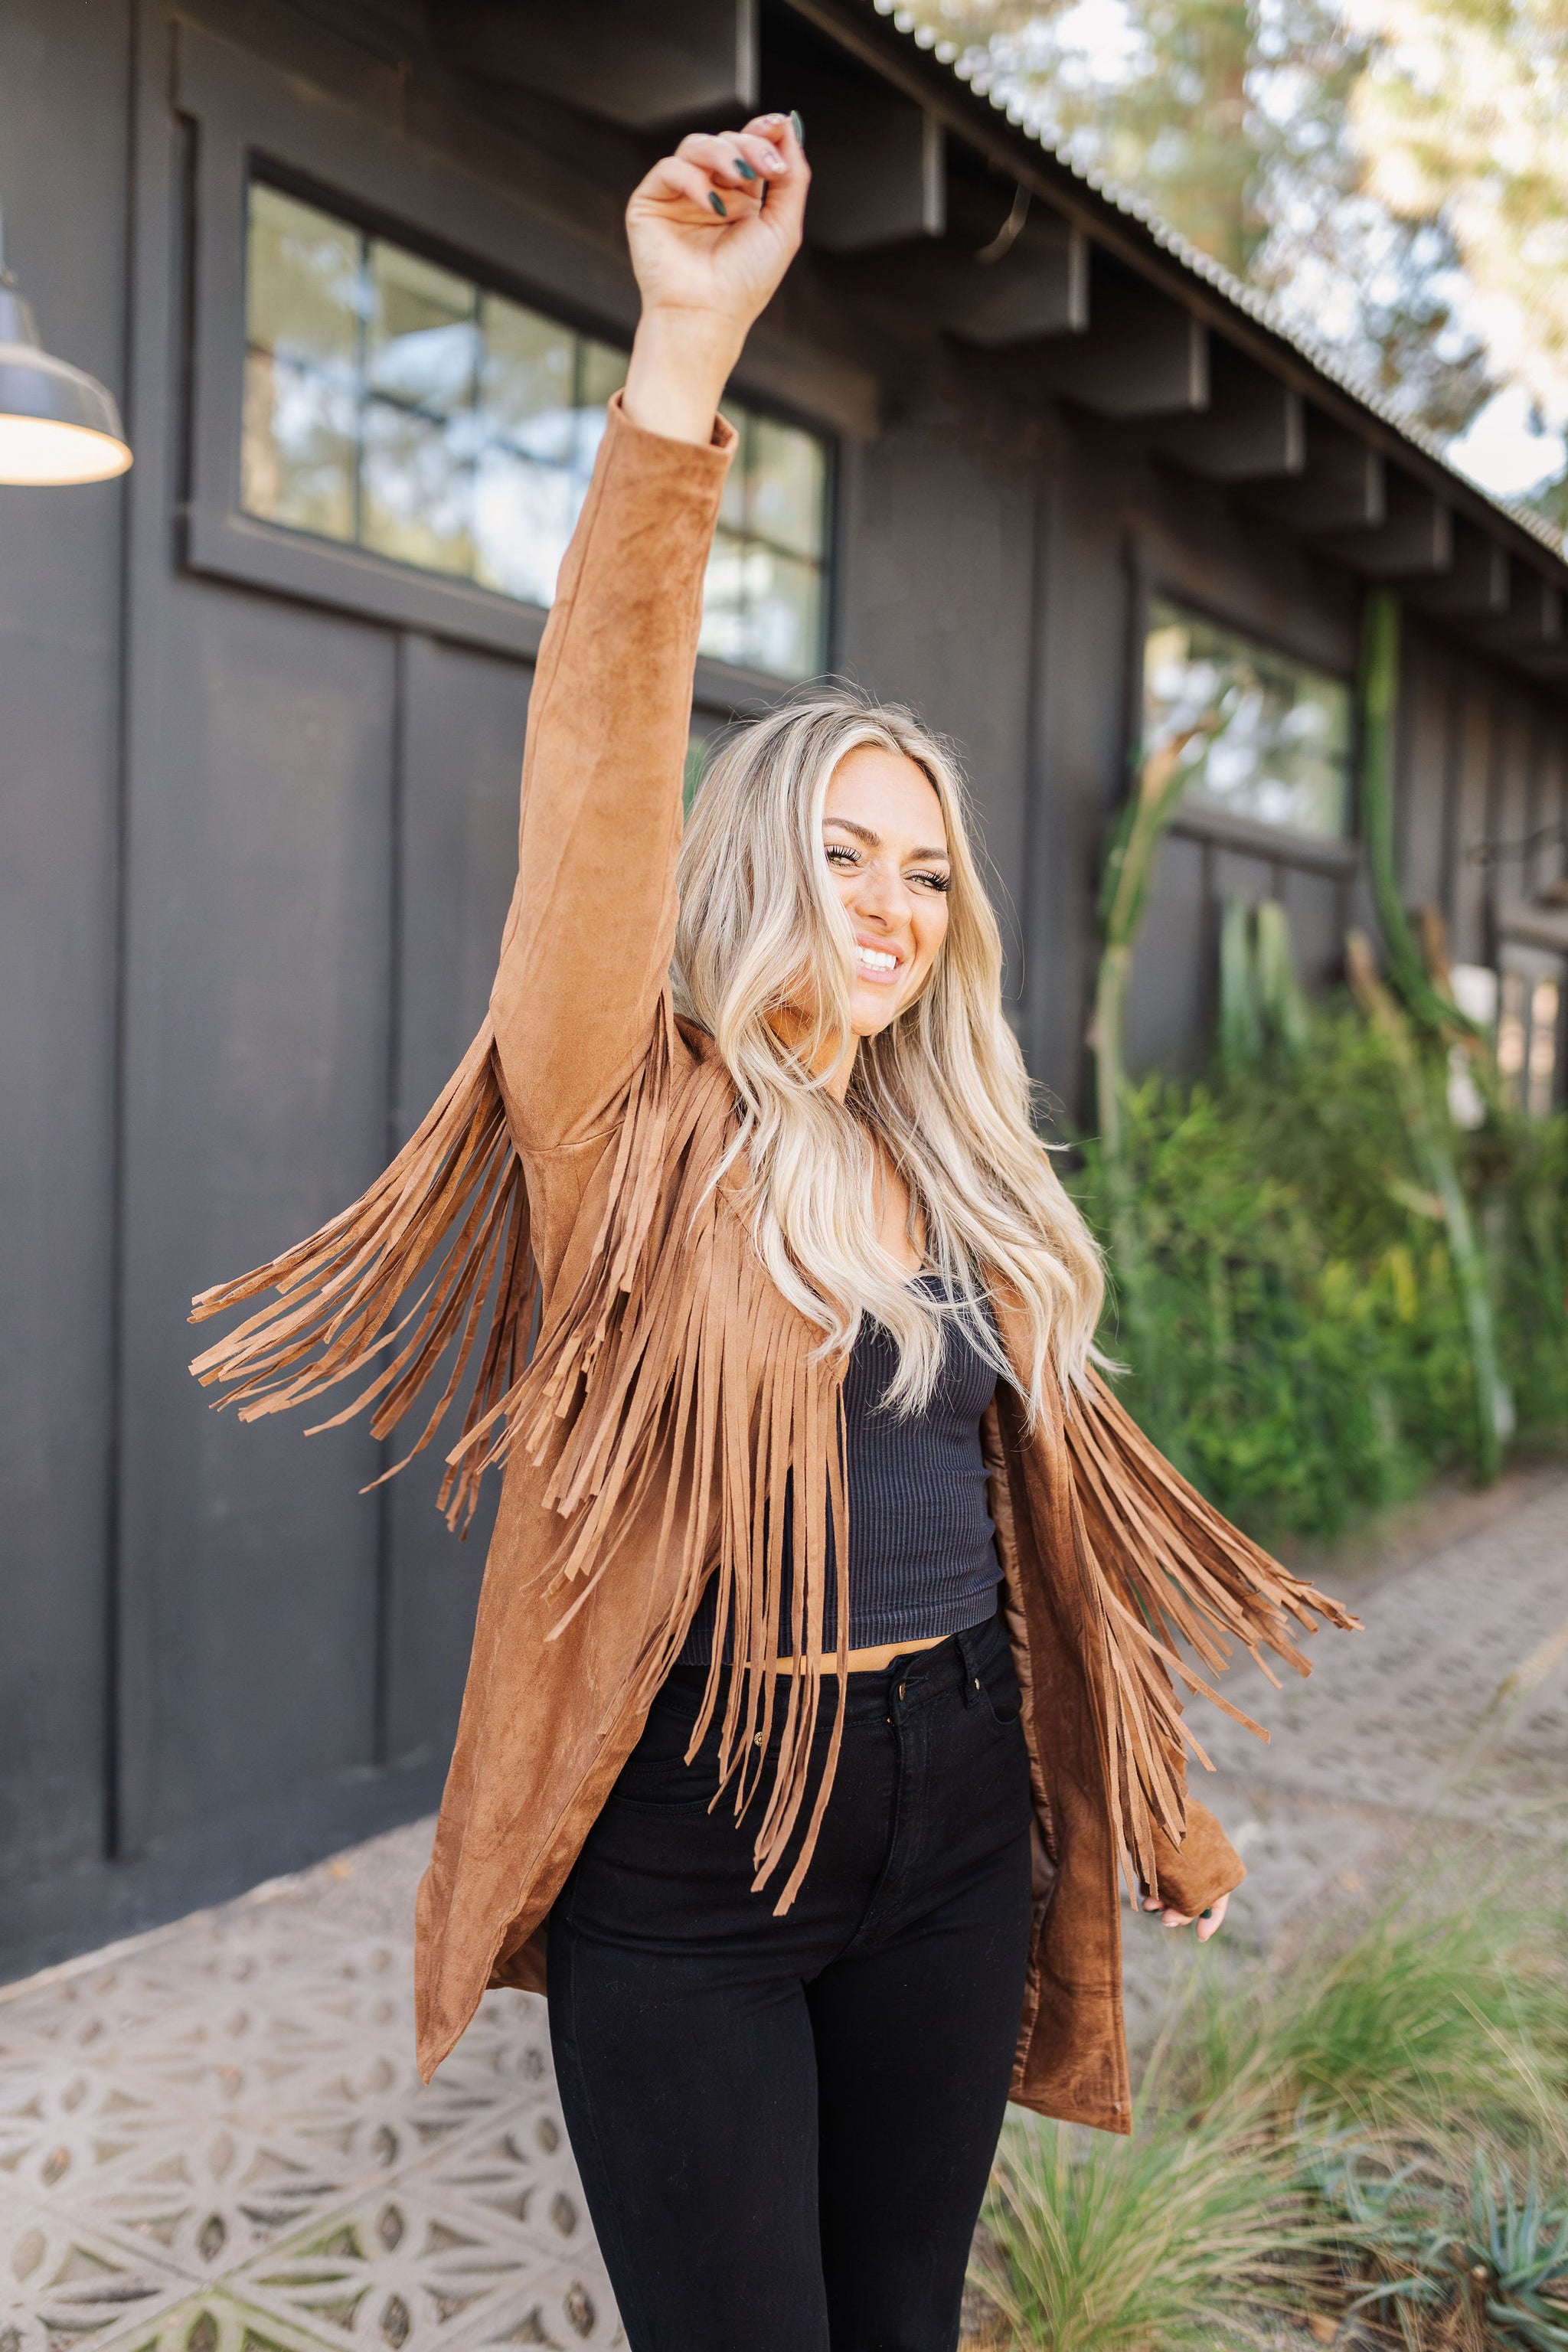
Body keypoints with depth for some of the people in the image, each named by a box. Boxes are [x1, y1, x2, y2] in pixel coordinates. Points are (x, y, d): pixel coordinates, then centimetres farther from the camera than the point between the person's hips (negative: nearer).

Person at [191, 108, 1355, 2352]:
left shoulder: (957, 1176, 8)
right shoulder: (639, 1132, -9)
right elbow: (600, 785, -23)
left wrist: (1147, 1799, 19)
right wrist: (683, 362, -31)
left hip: (959, 1807, 5)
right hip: (693, 1843, -5)